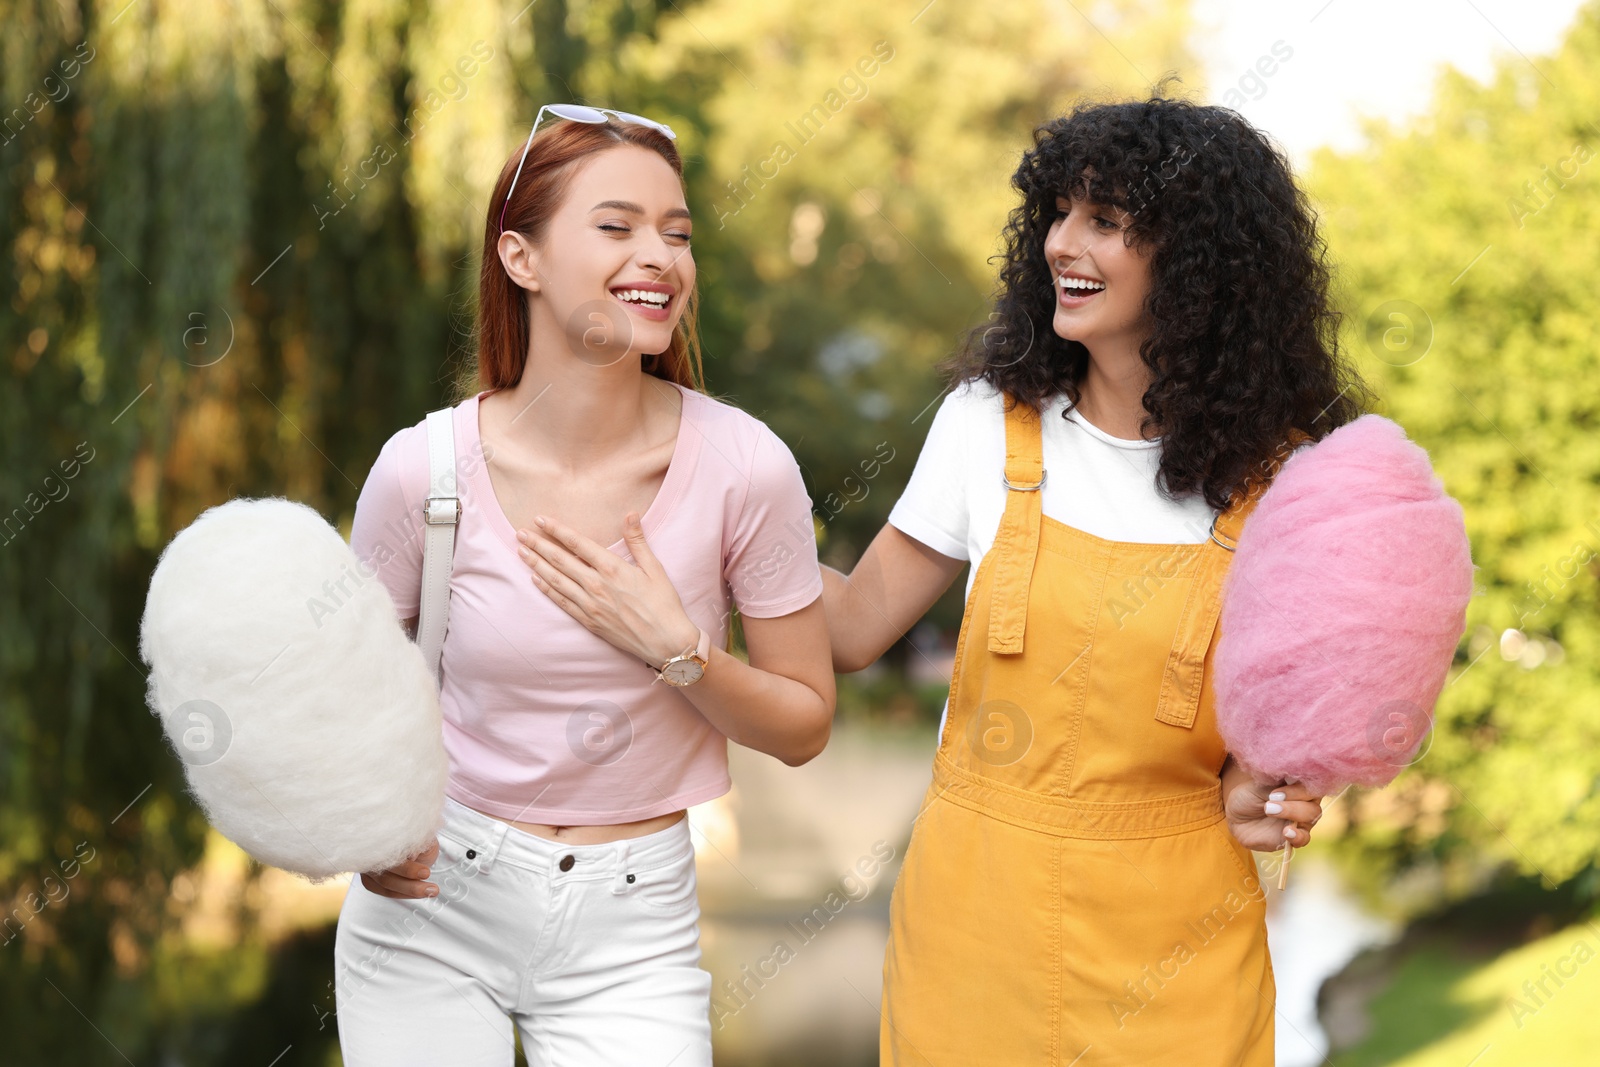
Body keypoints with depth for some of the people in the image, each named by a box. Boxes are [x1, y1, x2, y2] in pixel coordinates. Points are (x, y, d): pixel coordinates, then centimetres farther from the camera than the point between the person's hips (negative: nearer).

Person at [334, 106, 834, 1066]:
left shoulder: (743, 467, -13)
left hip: (630, 932, 0)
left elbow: (804, 727, -3)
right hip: (432, 906, 0)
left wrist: (676, 651, -19)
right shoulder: (425, 468, -13)